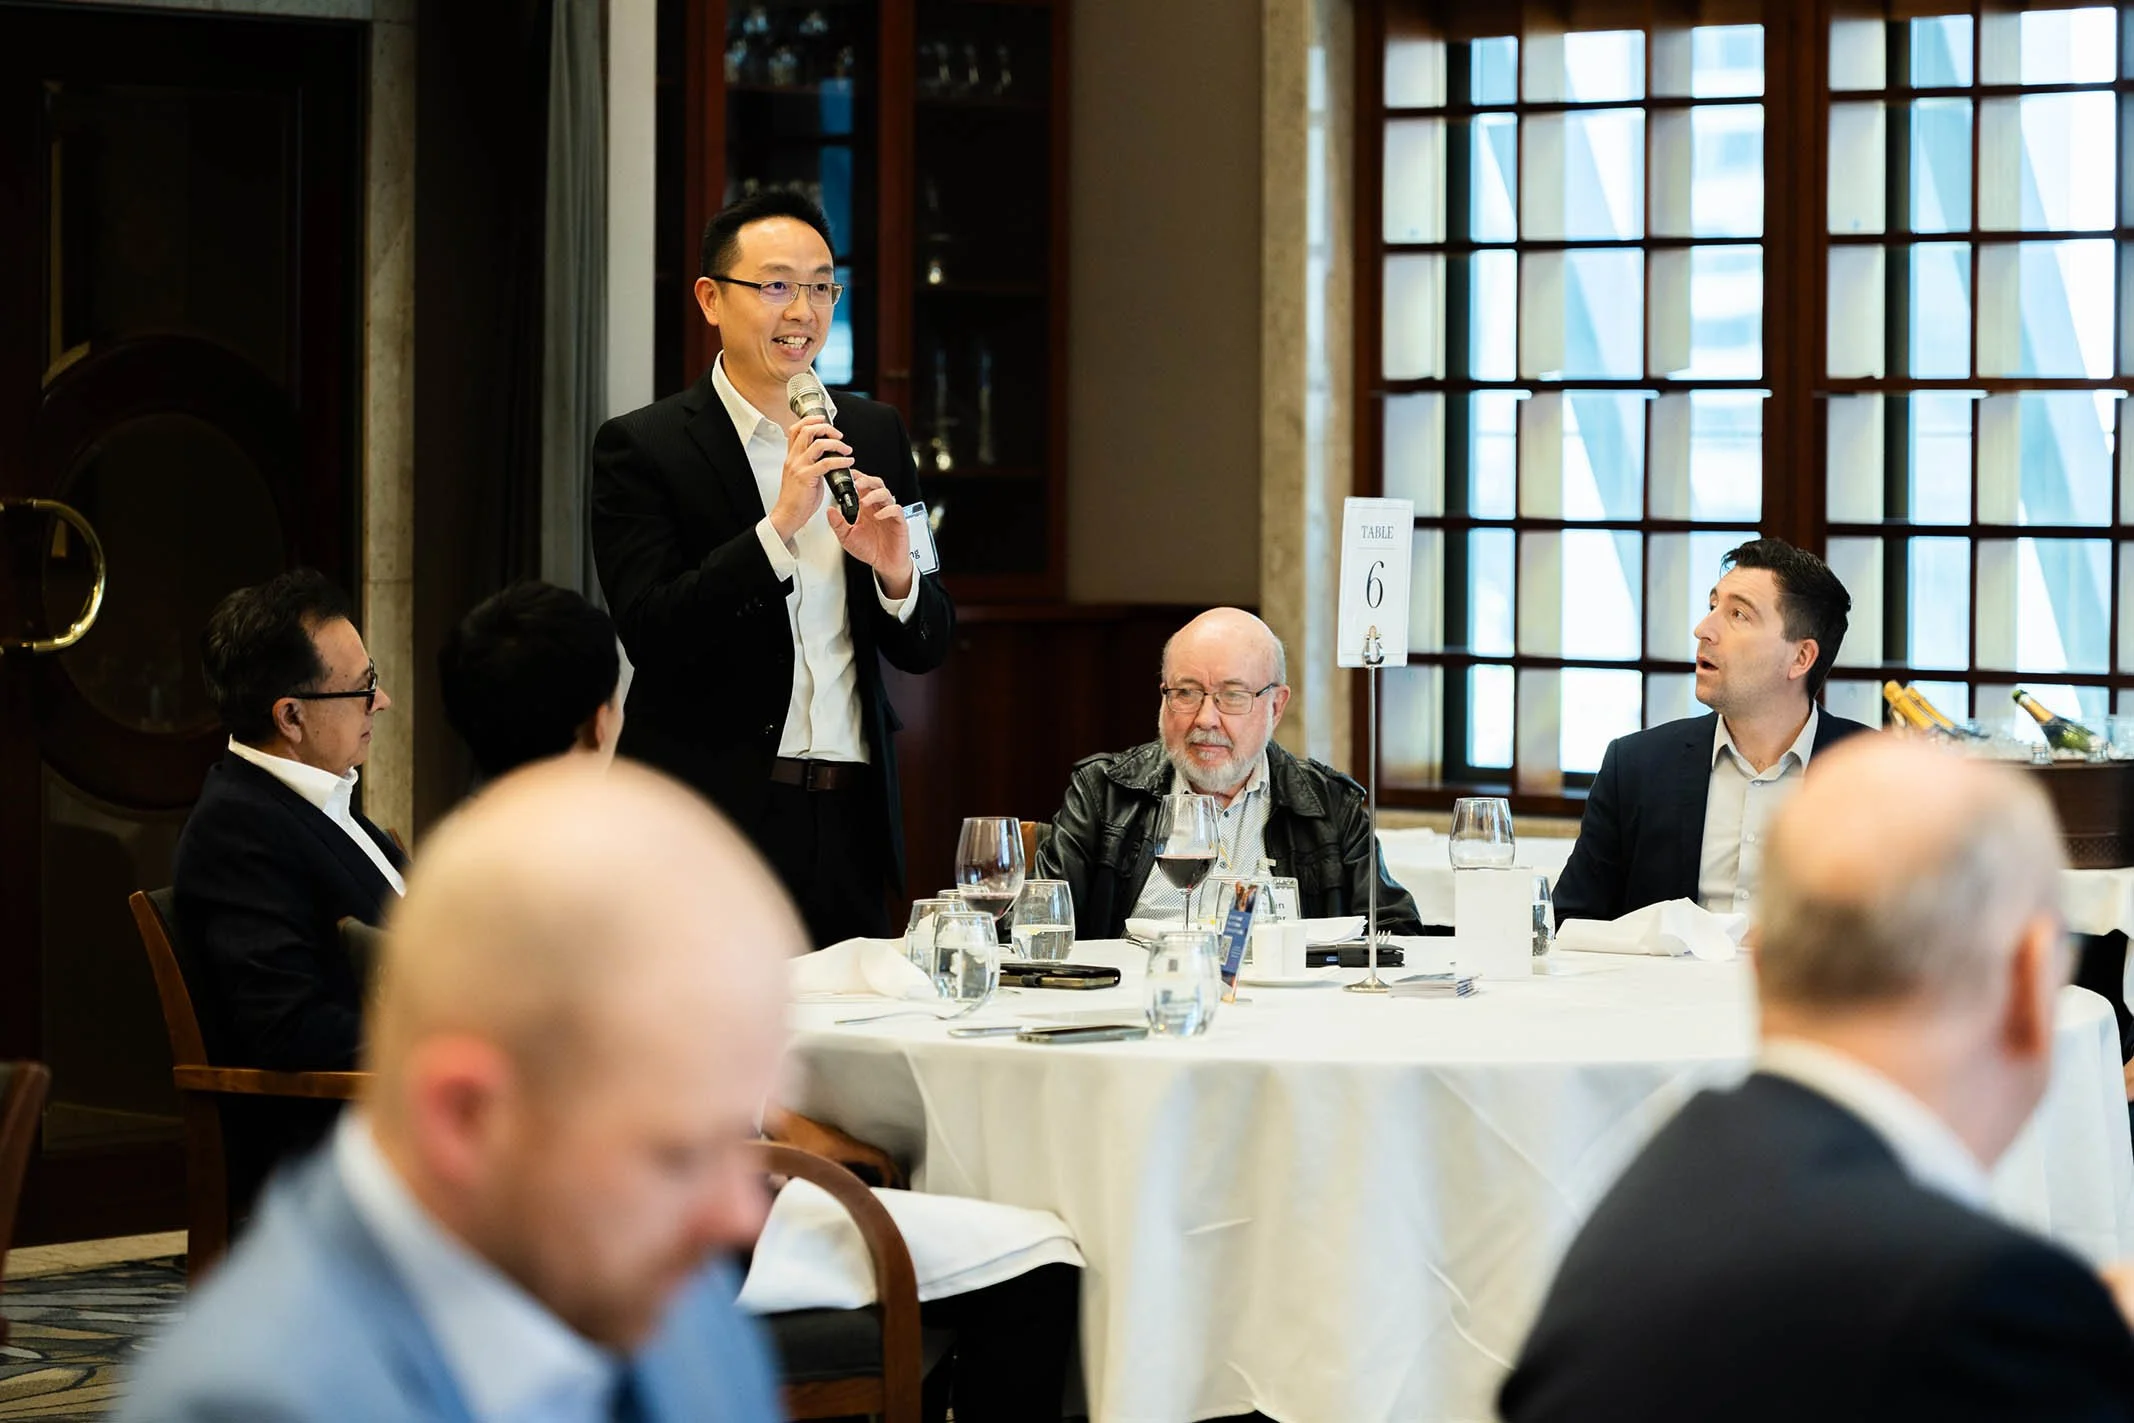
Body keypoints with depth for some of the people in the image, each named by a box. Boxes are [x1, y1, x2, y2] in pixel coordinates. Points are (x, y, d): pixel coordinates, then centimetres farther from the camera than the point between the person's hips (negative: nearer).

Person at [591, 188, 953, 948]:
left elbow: (925, 650, 12)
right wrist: (780, 524, -21)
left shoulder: (876, 435, 12)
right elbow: (652, 638, -15)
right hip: (714, 825, -5)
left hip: (851, 825, 5)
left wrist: (895, 574, -10)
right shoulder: (642, 449, -4)